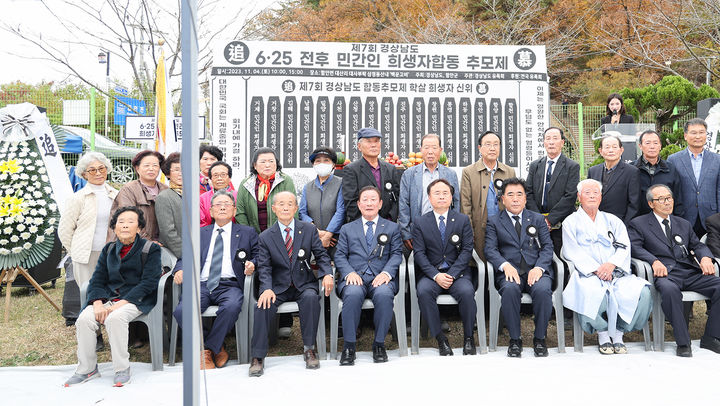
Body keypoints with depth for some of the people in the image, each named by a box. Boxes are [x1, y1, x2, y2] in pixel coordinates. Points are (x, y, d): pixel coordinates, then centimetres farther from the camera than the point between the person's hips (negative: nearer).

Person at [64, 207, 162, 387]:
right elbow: (97, 280, 11)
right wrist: (98, 303, -10)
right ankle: (87, 369, -5)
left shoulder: (150, 249, 1)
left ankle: (122, 369, -20)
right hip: (108, 297, 5)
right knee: (84, 319, -22)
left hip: (136, 299, -5)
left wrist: (121, 303, -18)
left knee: (115, 318, -34)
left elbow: (148, 283, -9)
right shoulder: (108, 250, 16)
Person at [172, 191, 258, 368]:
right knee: (181, 311, -28)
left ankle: (211, 346, -12)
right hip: (201, 285, 2)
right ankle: (203, 348, -5)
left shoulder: (247, 232, 19)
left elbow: (257, 256, 15)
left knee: (231, 307, -37)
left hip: (230, 286, -2)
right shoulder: (200, 233, 24)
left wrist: (252, 265, -8)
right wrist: (179, 269, -4)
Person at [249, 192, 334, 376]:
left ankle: (309, 348, -20)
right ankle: (257, 357, -17)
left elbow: (321, 255, 5)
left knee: (311, 298, -33)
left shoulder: (309, 230, 6)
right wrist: (267, 288, -21)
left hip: (304, 284, 0)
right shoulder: (265, 237, 4)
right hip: (278, 286, 0)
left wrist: (327, 274, -16)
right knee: (263, 305, -28)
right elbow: (264, 267, -2)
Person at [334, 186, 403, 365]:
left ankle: (379, 344, -18)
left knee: (384, 294, -35)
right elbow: (339, 256, 11)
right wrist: (349, 272, -10)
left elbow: (397, 254, 8)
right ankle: (349, 346, -22)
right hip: (354, 277, 1)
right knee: (353, 294, -35)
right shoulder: (347, 229, 21)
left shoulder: (392, 228, 19)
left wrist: (386, 272, -12)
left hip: (380, 278, 0)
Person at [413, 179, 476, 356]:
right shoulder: (420, 222, 7)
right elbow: (419, 253, 0)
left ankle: (468, 337, -9)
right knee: (423, 291, -31)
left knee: (467, 292, -31)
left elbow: (467, 250, 0)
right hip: (431, 272, 0)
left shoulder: (463, 220, 7)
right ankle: (440, 338, -17)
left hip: (457, 272, 0)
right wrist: (436, 275, -15)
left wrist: (451, 274, -14)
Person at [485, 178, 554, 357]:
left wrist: (539, 267, -12)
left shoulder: (538, 219, 18)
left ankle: (539, 339, -11)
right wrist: (505, 265, -18)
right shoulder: (494, 221, 14)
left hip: (536, 270, 1)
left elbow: (547, 246, 8)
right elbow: (490, 249, 2)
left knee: (543, 289, -32)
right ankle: (515, 339, -17)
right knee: (510, 289, -35)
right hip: (510, 271, -1)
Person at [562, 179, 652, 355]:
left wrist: (611, 264, -13)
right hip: (587, 274, -3)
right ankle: (602, 333, -11)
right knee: (592, 293, -37)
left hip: (616, 273, 3)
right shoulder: (571, 222, 13)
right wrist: (595, 269, -14)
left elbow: (624, 246, 8)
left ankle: (618, 333, -9)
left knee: (642, 292, -26)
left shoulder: (613, 221, 22)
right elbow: (573, 251, -1)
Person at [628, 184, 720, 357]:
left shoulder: (684, 224, 28)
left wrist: (705, 257, -4)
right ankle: (683, 342, -26)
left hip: (690, 272, 5)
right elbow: (635, 247, -3)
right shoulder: (638, 224, 11)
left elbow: (697, 245, 20)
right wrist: (654, 261, -20)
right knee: (669, 289, -38)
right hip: (665, 273, -5)